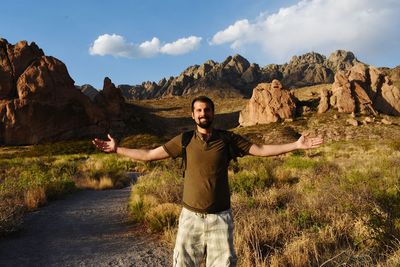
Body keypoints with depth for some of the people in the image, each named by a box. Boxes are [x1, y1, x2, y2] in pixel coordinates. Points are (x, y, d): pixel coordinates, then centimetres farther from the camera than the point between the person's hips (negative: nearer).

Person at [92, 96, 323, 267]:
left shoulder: (228, 139, -3)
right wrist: (117, 149, -1)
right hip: (191, 216, 1)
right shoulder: (184, 141, -2)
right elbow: (149, 154, 0)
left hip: (220, 216, -1)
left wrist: (296, 145, -9)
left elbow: (261, 150, -3)